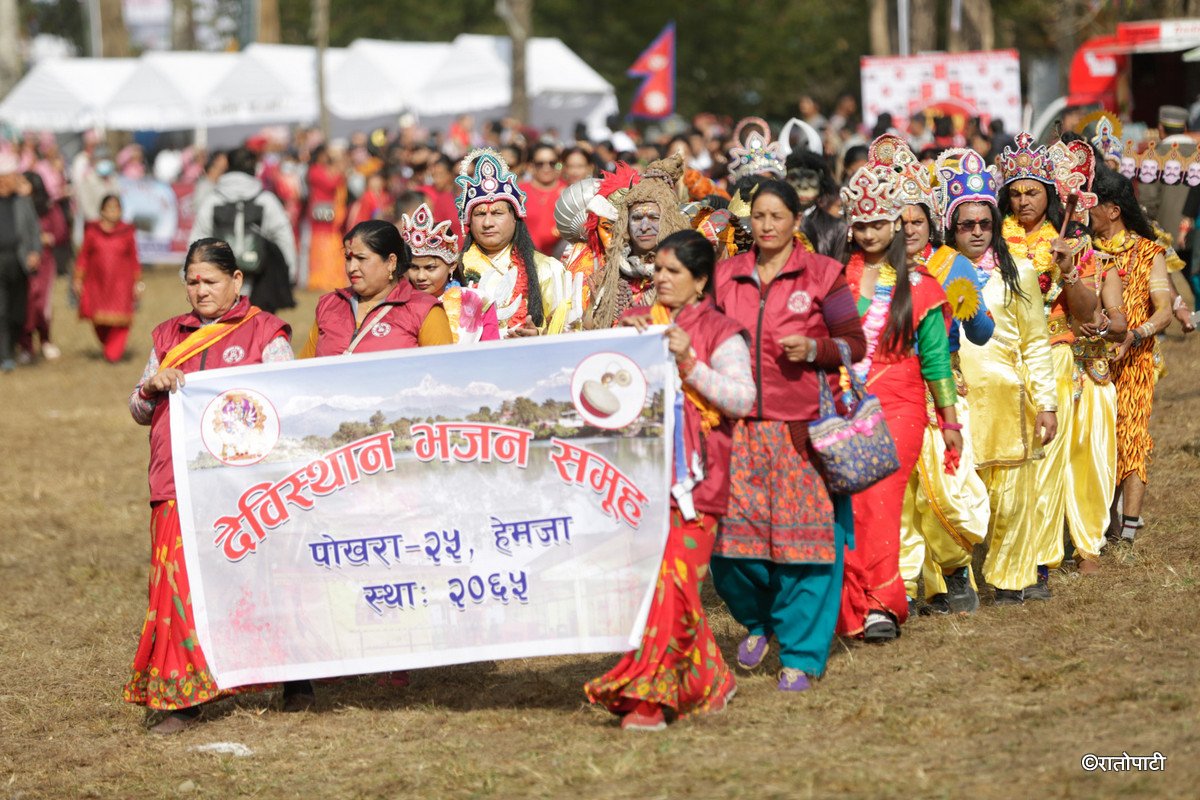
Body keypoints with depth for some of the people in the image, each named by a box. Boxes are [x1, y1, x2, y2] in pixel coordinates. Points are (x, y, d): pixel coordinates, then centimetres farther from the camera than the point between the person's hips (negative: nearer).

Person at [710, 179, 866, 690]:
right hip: (738, 426, 3)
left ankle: (801, 657, 6)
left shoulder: (821, 275, 2)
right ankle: (757, 619, 28)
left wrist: (814, 349, -14)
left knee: (805, 537, -4)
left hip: (803, 427, -3)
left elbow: (856, 342, 2)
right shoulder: (726, 276, 11)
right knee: (730, 536, -2)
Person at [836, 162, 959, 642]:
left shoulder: (917, 286, 7)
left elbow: (935, 357, 9)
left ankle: (877, 606, -17)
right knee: (848, 505, -6)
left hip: (897, 407, -2)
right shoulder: (832, 277, 10)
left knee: (878, 498, -16)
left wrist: (950, 421, 8)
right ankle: (866, 605, 0)